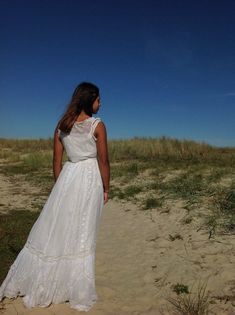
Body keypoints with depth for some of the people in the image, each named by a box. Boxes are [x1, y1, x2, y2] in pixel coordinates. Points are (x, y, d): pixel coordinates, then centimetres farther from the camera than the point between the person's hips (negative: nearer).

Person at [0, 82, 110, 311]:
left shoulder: (62, 125, 5)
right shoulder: (97, 125, -8)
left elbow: (56, 160, 6)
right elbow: (103, 161, -7)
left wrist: (59, 186, 16)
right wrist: (106, 188, 3)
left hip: (68, 176, 4)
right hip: (90, 178, -3)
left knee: (53, 229, 13)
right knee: (81, 234, 4)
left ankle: (36, 285, 25)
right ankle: (78, 293, 19)